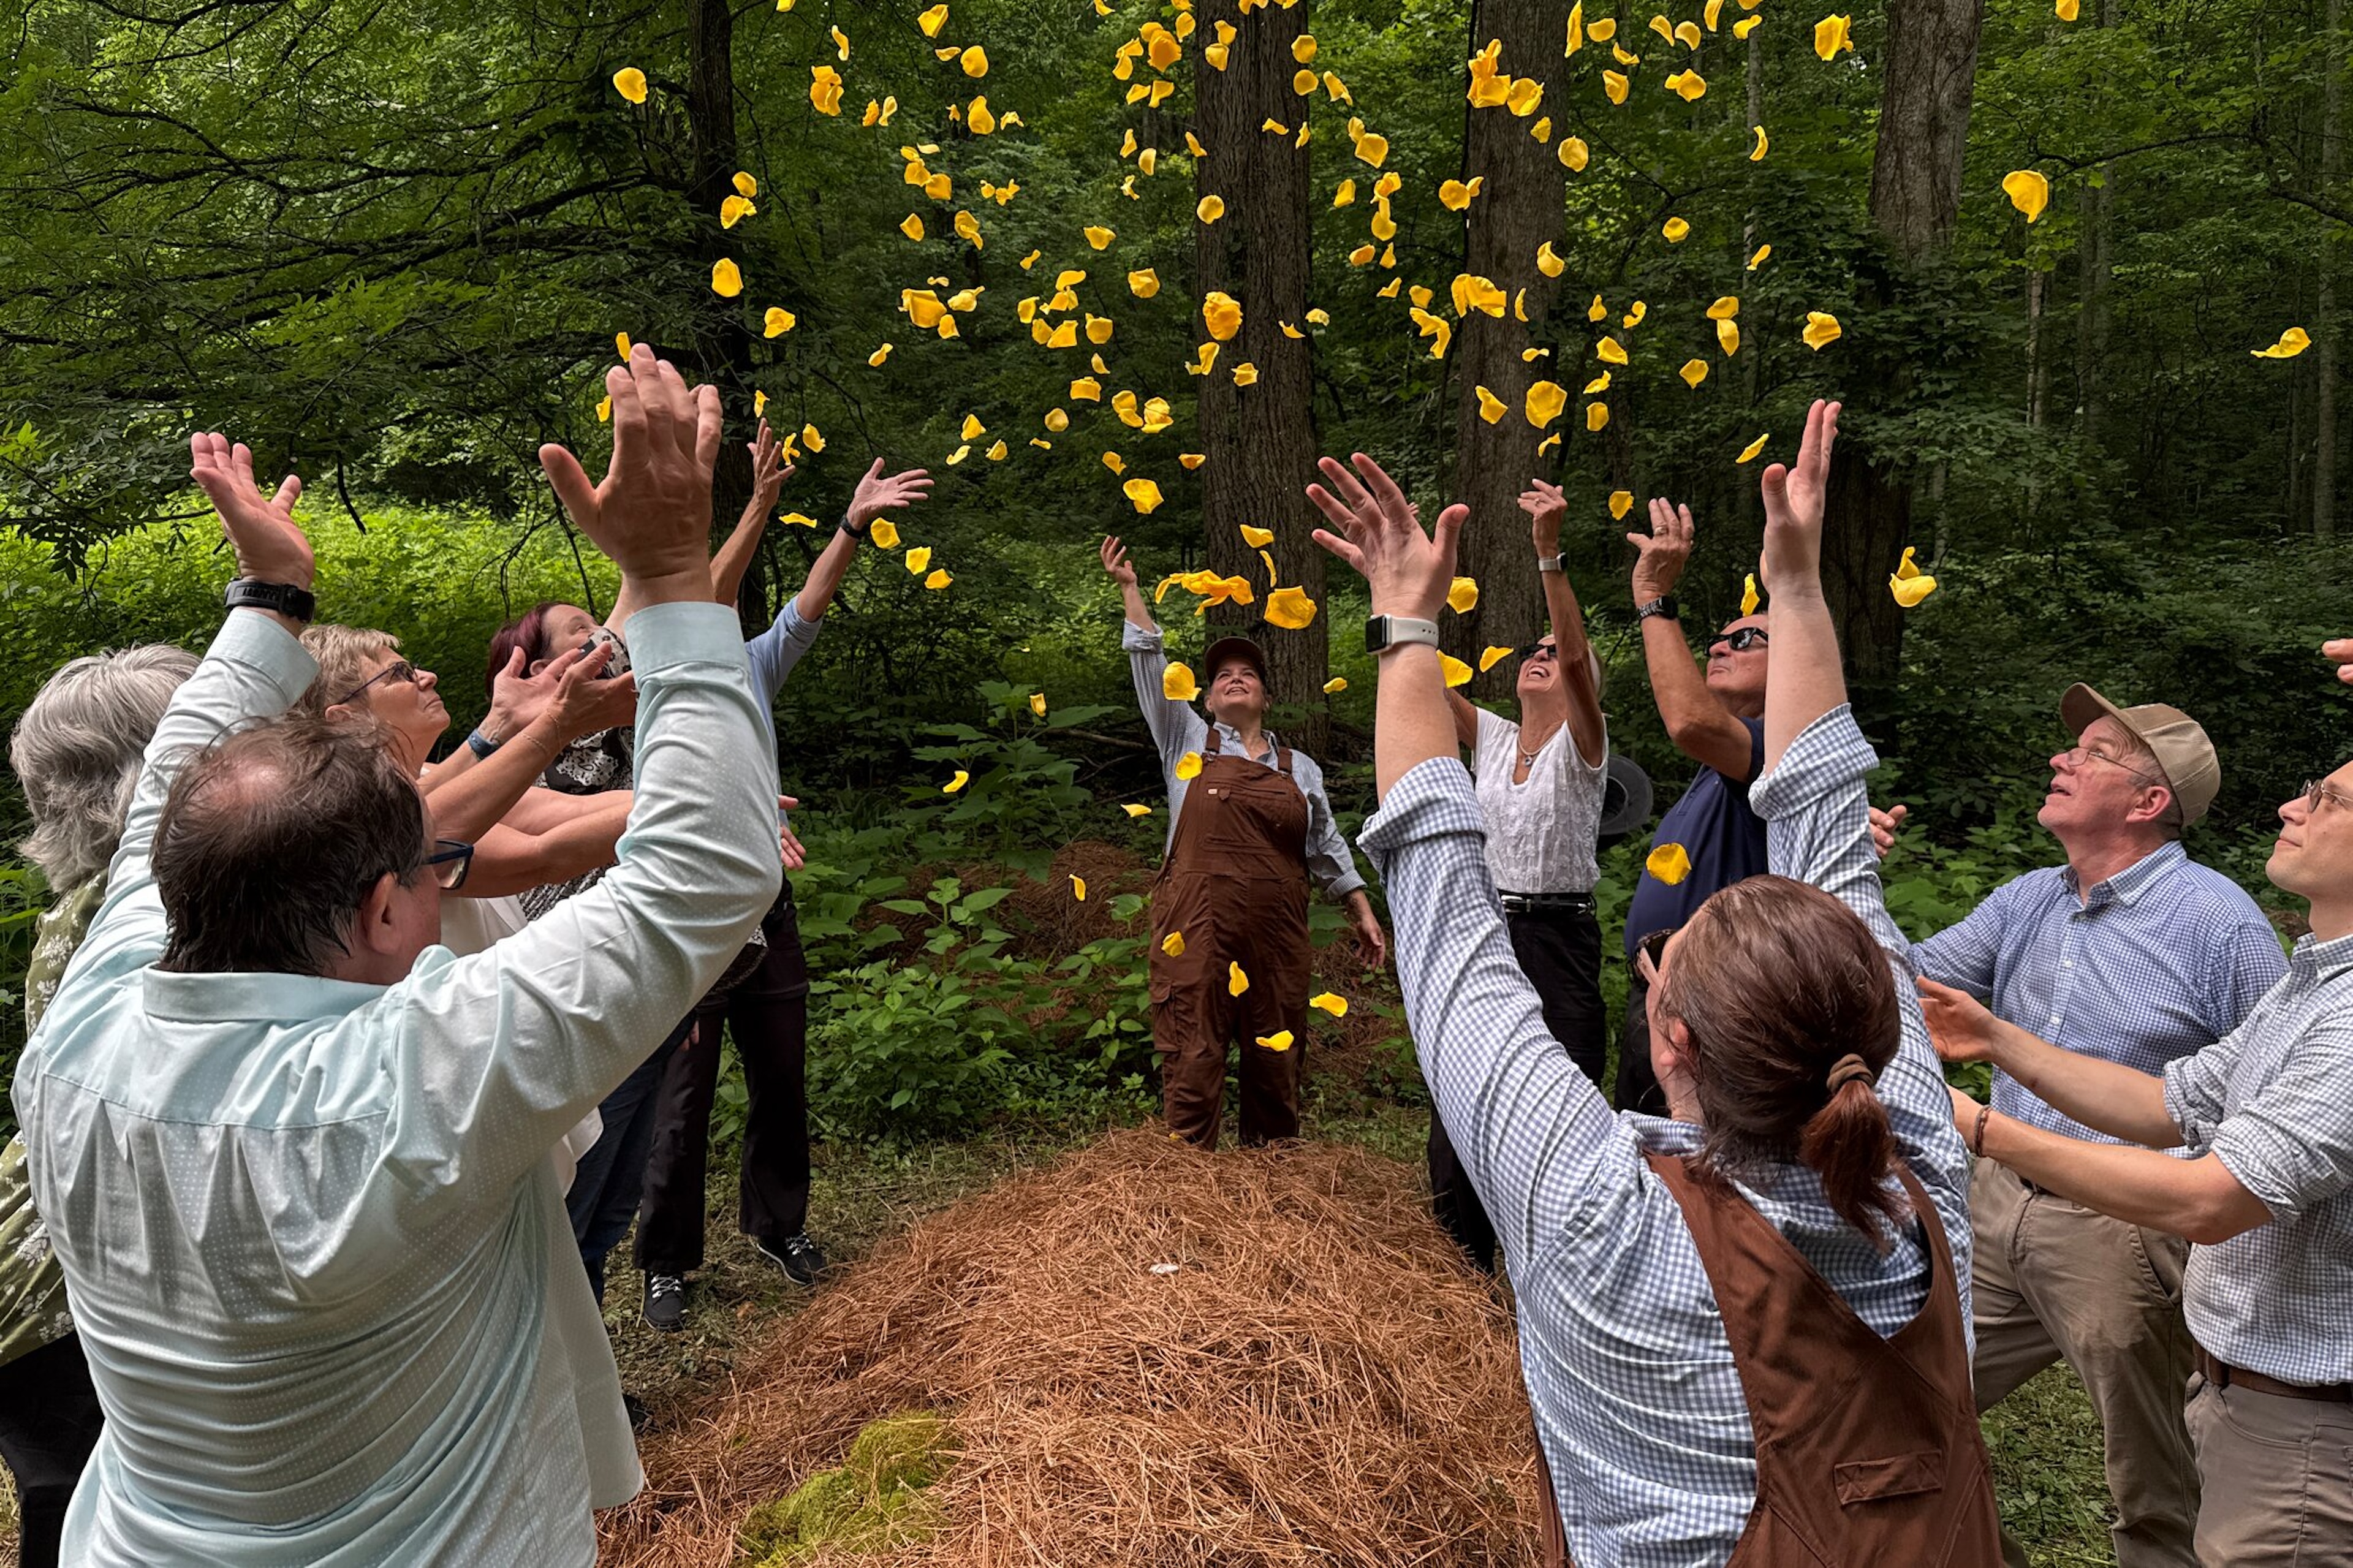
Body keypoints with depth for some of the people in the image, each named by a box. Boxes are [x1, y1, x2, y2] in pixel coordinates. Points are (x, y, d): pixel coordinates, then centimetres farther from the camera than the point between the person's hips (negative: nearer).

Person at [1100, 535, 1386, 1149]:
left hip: (1276, 936, 3)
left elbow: (1328, 851, 18)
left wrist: (1364, 915, 13)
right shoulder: (1187, 742, 12)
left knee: (1277, 1063, 6)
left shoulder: (1301, 769, 17)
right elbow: (1150, 666, 6)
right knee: (1192, 1060, -6)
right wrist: (1130, 590, 2)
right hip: (1197, 929, -2)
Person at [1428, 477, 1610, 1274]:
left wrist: (1550, 552, -35)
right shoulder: (1491, 738, 8)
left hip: (1558, 944, -5)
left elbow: (1577, 652, -24)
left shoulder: (1581, 746, -6)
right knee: (1456, 1124, 8)